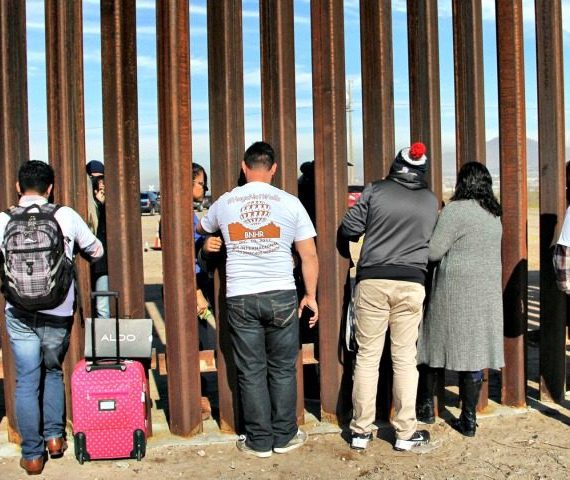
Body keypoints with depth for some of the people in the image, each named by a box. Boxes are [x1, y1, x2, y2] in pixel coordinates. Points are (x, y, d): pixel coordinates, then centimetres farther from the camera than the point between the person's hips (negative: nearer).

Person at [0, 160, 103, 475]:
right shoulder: (66, 216, -4)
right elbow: (96, 251, 8)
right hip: (59, 313, 0)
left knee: (26, 382, 9)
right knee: (53, 372, 22)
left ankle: (32, 454, 14)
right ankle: (54, 437, 22)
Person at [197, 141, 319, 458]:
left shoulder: (225, 202, 5)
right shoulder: (289, 202, 0)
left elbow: (202, 228, 27)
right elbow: (309, 256, 0)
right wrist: (311, 295, 9)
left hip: (240, 298, 1)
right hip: (281, 295, -1)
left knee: (251, 371, 8)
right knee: (282, 369, 11)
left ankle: (259, 441, 16)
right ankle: (284, 437, 19)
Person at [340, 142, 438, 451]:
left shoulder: (375, 191, -1)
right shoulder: (431, 200, 7)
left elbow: (348, 229, -1)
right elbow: (431, 241, 16)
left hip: (373, 280, -1)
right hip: (412, 283, 1)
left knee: (367, 356, 6)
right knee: (405, 358, 8)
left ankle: (361, 431, 11)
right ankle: (405, 433, 12)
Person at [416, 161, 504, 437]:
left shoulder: (456, 210, -13)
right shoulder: (494, 214, 10)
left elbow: (433, 251, -15)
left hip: (456, 291, -6)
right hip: (488, 292, 6)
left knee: (438, 343, 11)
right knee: (475, 352, 7)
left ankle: (426, 406, 21)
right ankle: (469, 420, 12)